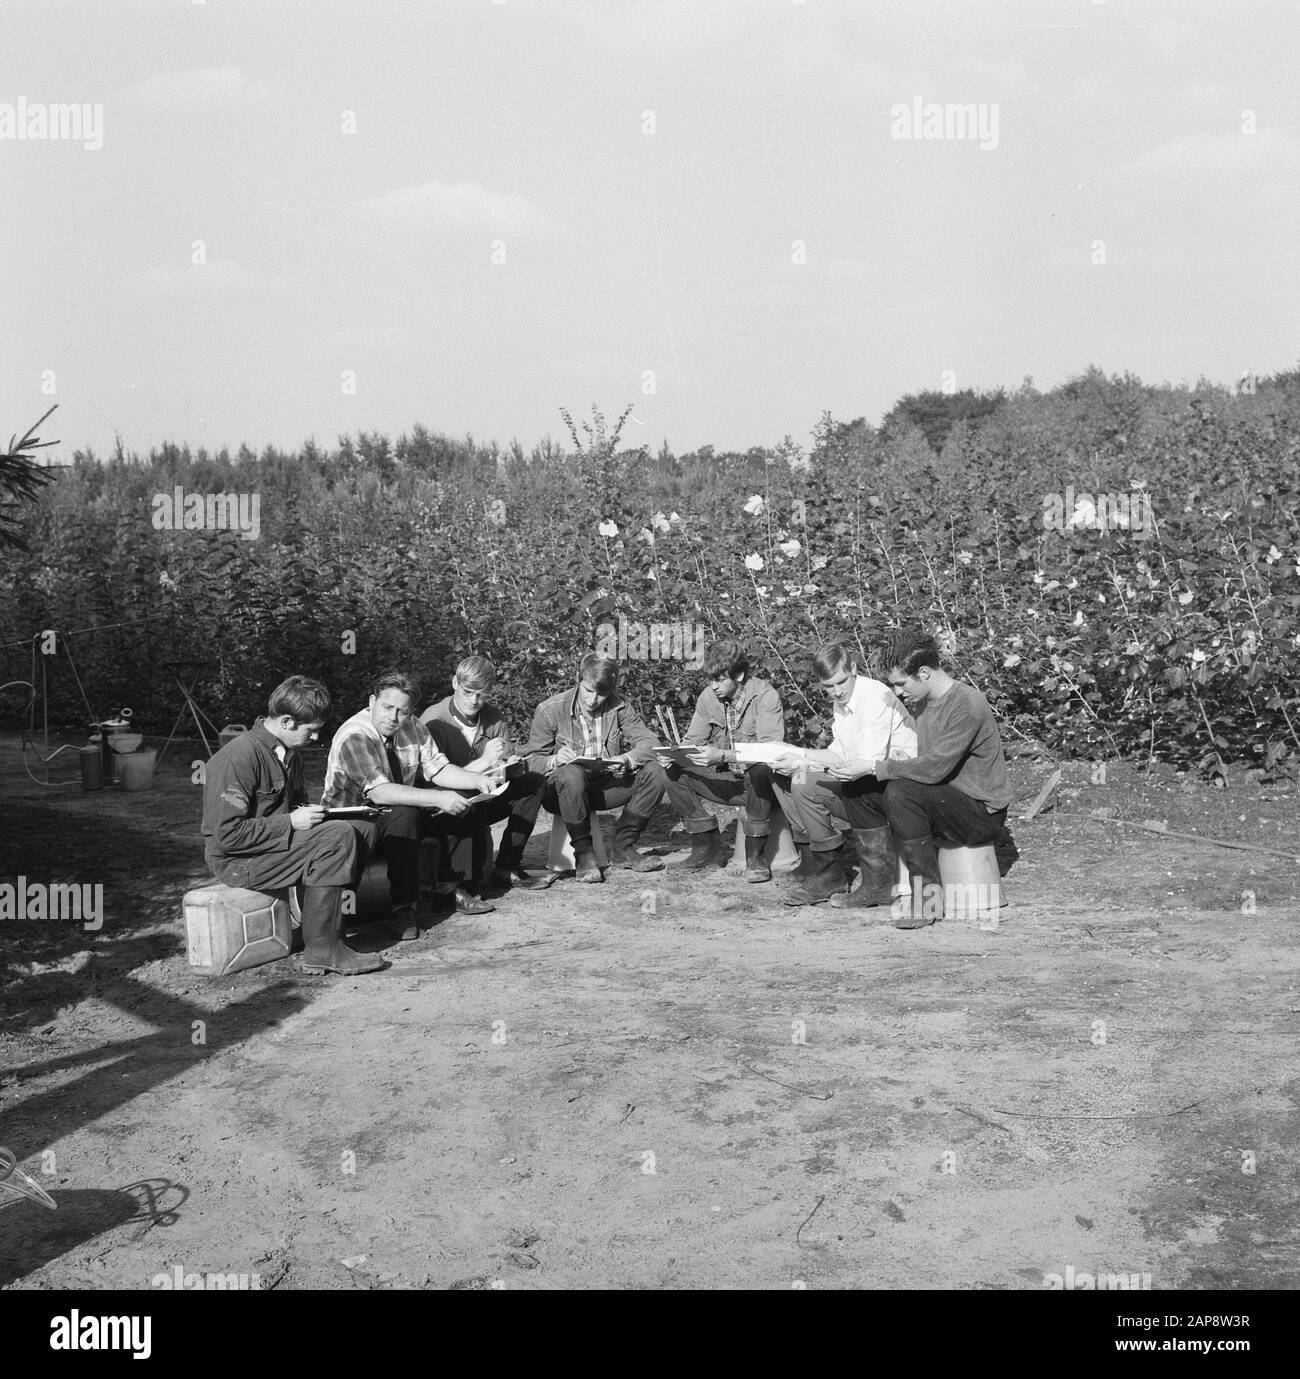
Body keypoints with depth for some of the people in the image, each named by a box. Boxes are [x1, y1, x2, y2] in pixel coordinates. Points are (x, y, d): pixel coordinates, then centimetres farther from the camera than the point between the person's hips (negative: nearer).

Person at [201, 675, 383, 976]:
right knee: (336, 837, -23)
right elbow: (227, 834, -24)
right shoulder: (239, 758, -21)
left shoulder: (289, 752, 8)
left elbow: (296, 800, 25)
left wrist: (309, 814, 0)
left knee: (343, 833, -11)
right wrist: (291, 822, -20)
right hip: (234, 859, -9)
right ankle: (321, 951, -17)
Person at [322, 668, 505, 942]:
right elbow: (380, 792, -35)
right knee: (403, 815, -35)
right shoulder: (353, 736, -25)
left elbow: (437, 768, 1)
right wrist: (437, 799, -39)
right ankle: (403, 907, -27)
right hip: (353, 816, -8)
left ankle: (449, 890, 2)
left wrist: (477, 780, -17)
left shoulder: (413, 728, -2)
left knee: (460, 802, -6)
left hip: (403, 812, 8)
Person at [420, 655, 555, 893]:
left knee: (534, 782, -9)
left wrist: (506, 764, -24)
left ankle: (507, 868, -11)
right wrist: (484, 762, -29)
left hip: (483, 801, 6)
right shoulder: (433, 722, -16)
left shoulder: (493, 718, 3)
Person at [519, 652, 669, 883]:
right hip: (561, 790, -3)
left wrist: (627, 759, -29)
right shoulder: (550, 710, -9)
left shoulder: (618, 707, -1)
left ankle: (623, 848, -9)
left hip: (605, 786, 4)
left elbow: (649, 742, -7)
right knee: (571, 773, -38)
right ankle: (583, 853, -23)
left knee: (654, 773, -18)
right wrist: (554, 761, -32)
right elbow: (531, 760, -9)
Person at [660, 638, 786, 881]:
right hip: (727, 779, 6)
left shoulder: (765, 696, -20)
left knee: (760, 770, -39)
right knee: (674, 773, -12)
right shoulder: (708, 696, -2)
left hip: (763, 781, -6)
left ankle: (755, 856, -23)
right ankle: (708, 849, -3)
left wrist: (723, 756, -43)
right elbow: (692, 740, 3)